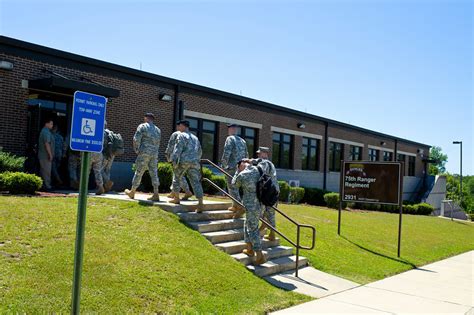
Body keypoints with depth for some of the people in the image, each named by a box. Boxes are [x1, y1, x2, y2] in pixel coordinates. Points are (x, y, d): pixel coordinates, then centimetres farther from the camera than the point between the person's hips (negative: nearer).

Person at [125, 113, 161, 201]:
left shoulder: (142, 126, -1)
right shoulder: (158, 129, 17)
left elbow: (136, 139, -9)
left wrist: (137, 150, 2)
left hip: (144, 153, -5)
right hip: (155, 154, 5)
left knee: (139, 172, 4)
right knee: (154, 173, 3)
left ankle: (132, 192, 17)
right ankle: (156, 194, -3)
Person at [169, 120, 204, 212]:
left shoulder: (181, 136, 1)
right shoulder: (195, 137, 23)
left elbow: (178, 149, -11)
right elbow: (199, 151, 27)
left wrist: (174, 160, -14)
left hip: (183, 161, -5)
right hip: (194, 162, 5)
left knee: (176, 178, 16)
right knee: (195, 182, -3)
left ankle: (176, 198, 25)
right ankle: (200, 204, -15)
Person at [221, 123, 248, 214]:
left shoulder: (230, 139, -5)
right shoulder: (242, 140, 18)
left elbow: (226, 153, -15)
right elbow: (246, 155, 19)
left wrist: (223, 165, -6)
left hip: (232, 167, -7)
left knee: (232, 187, -6)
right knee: (234, 186, 16)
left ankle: (240, 207, -16)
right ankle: (235, 206, 18)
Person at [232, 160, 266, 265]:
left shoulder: (241, 175, -14)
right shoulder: (256, 169, 2)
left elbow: (235, 184, 7)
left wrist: (238, 171, 11)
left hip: (251, 206, -7)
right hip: (261, 203, 8)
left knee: (253, 230, 1)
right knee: (248, 226, 23)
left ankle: (260, 256, 1)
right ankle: (250, 249, 31)